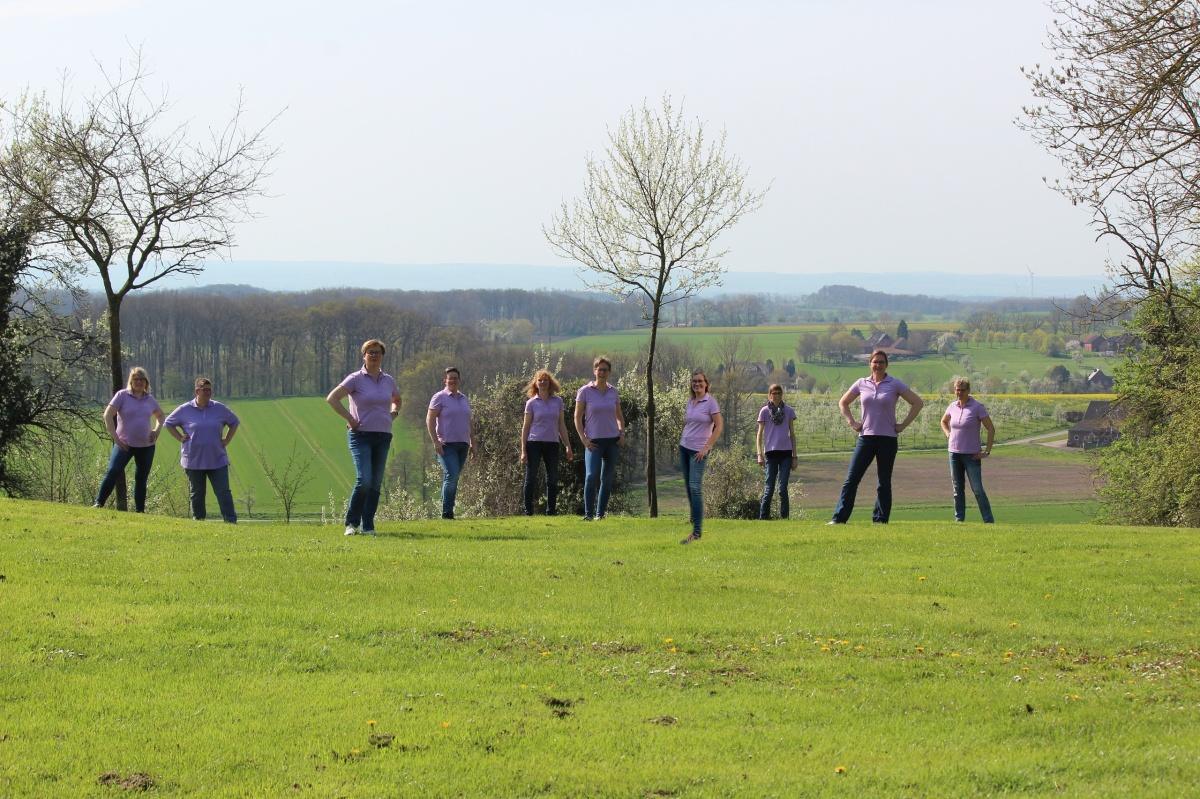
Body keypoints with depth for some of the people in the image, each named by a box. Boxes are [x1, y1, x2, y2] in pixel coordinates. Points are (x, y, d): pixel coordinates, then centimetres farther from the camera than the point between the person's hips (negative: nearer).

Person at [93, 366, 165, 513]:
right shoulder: (122, 395, -5)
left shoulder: (150, 399, 7)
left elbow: (160, 416, 25)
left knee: (141, 479, 9)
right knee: (113, 472, -19)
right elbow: (108, 415, -9)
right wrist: (115, 437, -15)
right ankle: (98, 503, -18)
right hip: (125, 444, -4)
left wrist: (157, 430, 5)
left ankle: (140, 510, 16)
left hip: (146, 445, 4)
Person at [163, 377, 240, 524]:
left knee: (223, 492, -6)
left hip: (217, 460, 0)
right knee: (196, 494, 8)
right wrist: (181, 438, 2)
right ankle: (198, 521, 17)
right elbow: (168, 423, 12)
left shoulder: (219, 409, 3)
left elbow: (234, 422, 18)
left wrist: (226, 440, 7)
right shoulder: (185, 410, -1)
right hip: (194, 461, 0)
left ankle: (232, 522, -9)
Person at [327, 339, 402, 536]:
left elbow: (397, 400, 33)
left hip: (383, 436, 5)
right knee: (364, 480, -17)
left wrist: (393, 414, 13)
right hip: (361, 435, -5)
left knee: (376, 484, 4)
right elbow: (332, 399, -9)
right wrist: (350, 419, -11)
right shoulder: (356, 379, -4)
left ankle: (368, 526, 9)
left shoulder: (388, 380, 12)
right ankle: (351, 523, -3)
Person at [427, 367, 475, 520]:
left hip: (462, 444, 6)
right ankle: (446, 512, -13)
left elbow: (469, 423, 24)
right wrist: (435, 441, -14)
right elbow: (430, 420, -6)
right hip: (447, 444, -6)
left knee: (453, 479, 6)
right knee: (451, 476, -17)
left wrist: (473, 441, 17)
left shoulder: (464, 399, 18)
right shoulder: (439, 398, -2)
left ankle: (448, 512, 8)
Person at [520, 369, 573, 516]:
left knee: (553, 479, 4)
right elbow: (525, 426, 2)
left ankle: (551, 509, 11)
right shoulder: (531, 403, 1)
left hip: (552, 444, 3)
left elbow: (561, 425, 13)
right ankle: (528, 510, 3)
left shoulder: (557, 401, 8)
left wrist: (568, 446, 9)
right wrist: (523, 450, -4)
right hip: (534, 443, -3)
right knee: (531, 478, -2)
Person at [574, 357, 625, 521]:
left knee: (607, 478, 4)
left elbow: (619, 416, 20)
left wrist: (622, 433, 3)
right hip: (594, 441, -4)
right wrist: (584, 439, -10)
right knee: (591, 475, -18)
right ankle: (588, 513, -12)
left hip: (612, 440, 4)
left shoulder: (613, 392, 8)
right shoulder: (585, 391, -3)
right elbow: (577, 417, -1)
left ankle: (600, 513, 12)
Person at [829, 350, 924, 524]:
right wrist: (852, 423, 8)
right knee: (851, 479, -4)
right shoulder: (862, 384, 6)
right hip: (866, 438, 2)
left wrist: (903, 425, -3)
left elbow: (917, 403, 2)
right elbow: (843, 403, 20)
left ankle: (881, 520, 10)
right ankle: (839, 518, -5)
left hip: (888, 439, -2)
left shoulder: (895, 385, -1)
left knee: (884, 482, 4)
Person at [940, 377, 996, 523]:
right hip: (954, 453, 5)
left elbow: (991, 429, -7)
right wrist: (948, 434, 10)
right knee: (957, 489, 8)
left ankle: (989, 520, -3)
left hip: (972, 455, -5)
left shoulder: (977, 407, -9)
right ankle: (959, 519, 13)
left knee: (977, 489, -8)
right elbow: (944, 421, 28)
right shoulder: (953, 406, 6)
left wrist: (987, 451, -10)